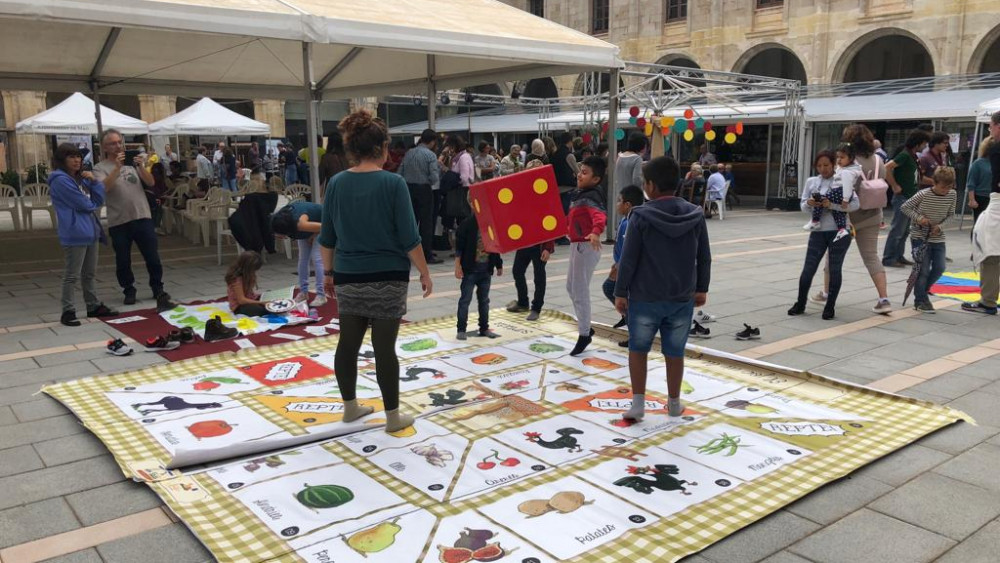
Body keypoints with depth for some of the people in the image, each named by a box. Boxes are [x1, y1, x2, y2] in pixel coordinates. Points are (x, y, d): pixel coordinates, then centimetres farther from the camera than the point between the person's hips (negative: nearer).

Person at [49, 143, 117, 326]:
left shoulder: (81, 178, 16)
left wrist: (94, 181, -3)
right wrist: (93, 204, 7)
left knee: (90, 273, 16)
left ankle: (94, 306, 24)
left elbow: (99, 199, 11)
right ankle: (68, 312, 3)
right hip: (75, 233, -9)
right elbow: (83, 204, -15)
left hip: (90, 230, 9)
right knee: (72, 275, -4)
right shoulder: (60, 180, -12)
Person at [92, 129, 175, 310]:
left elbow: (150, 182, 1)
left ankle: (158, 290, 19)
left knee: (153, 258, 5)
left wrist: (141, 166, -15)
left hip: (143, 218, 2)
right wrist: (117, 168, -24)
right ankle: (129, 291, 24)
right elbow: (103, 188, -19)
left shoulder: (133, 162, 9)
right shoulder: (100, 168, -1)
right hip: (118, 222, -2)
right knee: (123, 261, 8)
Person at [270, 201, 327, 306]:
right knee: (303, 259, 2)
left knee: (317, 258, -15)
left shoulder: (300, 224, -43)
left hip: (320, 225, -7)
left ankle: (321, 295, -15)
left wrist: (312, 237, -19)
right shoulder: (279, 219, -24)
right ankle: (303, 292, 9)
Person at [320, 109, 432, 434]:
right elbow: (409, 238, -12)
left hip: (348, 278, 5)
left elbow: (327, 237, 8)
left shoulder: (337, 183, 2)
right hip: (387, 279, -4)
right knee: (384, 348, 1)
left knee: (348, 344, 13)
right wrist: (424, 273, -2)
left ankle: (350, 407, 28)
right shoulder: (393, 183, -12)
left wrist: (329, 270, 21)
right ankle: (393, 416, 12)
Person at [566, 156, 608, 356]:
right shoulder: (578, 194, 10)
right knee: (571, 287, 20)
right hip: (577, 245, 10)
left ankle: (584, 335, 9)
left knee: (580, 291, -3)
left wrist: (596, 232, -60)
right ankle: (586, 327, 32)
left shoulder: (592, 196, -21)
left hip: (586, 247, -10)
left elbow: (600, 216, -41)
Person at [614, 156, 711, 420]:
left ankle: (638, 403, 11)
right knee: (675, 352, 15)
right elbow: (704, 257, 5)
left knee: (638, 349, 14)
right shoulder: (695, 215, -1)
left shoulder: (641, 216, -13)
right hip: (682, 298, 3)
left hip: (645, 298, -3)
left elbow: (628, 260, -11)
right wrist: (701, 288, 17)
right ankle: (674, 403, 27)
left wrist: (621, 293, -1)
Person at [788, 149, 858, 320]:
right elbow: (803, 206, 9)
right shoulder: (811, 182, 8)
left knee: (835, 268, 3)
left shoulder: (843, 180, -2)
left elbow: (855, 204, -10)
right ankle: (800, 304, 16)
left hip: (839, 231, -2)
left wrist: (832, 205, -21)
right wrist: (809, 204, -14)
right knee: (808, 268, 2)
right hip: (818, 231, 3)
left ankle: (830, 306, 15)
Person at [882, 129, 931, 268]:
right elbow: (887, 168, -25)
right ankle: (888, 258, -2)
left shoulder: (913, 156, 13)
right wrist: (895, 186, -20)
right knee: (897, 230, -7)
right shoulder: (904, 155, -14)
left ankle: (899, 256, 19)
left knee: (905, 230, 12)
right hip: (902, 198, -9)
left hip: (910, 198, 9)